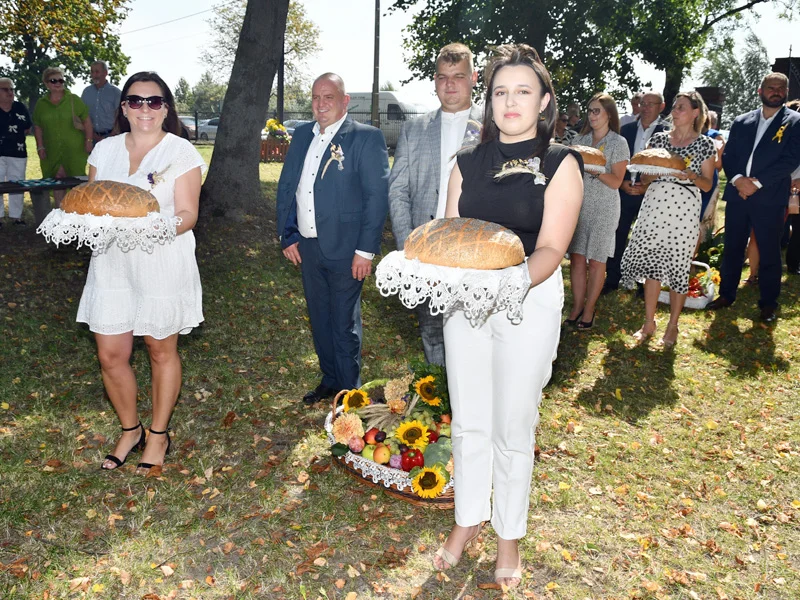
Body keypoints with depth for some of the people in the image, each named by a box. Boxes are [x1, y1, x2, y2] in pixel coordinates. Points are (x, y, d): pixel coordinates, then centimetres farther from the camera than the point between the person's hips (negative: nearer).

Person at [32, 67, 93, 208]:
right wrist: (40, 147, 5)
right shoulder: (41, 104, 9)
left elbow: (86, 121, 1)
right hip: (52, 151, 2)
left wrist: (88, 141, -6)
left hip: (74, 149, -2)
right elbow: (37, 127, 11)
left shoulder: (73, 99, 1)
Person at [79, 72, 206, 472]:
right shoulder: (105, 150, 9)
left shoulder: (181, 152, -3)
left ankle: (158, 435, 27)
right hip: (111, 262, 4)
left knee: (161, 351, 9)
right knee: (110, 354, 5)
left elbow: (188, 214, -8)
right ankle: (129, 430, 29)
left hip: (163, 263, -4)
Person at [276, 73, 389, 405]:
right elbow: (286, 187, 14)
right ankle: (329, 381, 34)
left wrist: (365, 250, -16)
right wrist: (287, 236, 8)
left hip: (345, 249, -6)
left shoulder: (366, 137, -9)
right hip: (307, 246, 6)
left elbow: (377, 196, -13)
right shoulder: (302, 135, 10)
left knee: (344, 324, 5)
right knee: (319, 319, 17)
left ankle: (349, 392, 21)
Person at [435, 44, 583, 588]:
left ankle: (510, 536, 27)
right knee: (469, 422, 12)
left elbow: (551, 248, -12)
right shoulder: (469, 164, 9)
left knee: (513, 428, 6)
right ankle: (469, 520, 32)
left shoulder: (559, 164, -3)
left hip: (529, 302, -3)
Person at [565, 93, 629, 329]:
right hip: (578, 204, 4)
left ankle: (589, 309, 12)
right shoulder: (580, 140, 10)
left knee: (596, 261, 2)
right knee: (576, 257, 1)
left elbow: (616, 182, -7)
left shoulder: (618, 143, -2)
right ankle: (577, 307, 11)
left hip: (603, 208, -4)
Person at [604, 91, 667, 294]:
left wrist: (647, 187, -14)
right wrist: (622, 183, -5)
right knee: (617, 236, 3)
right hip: (624, 190, 3)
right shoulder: (626, 129, 9)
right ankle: (612, 279, 13)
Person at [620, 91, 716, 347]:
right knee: (651, 262, 5)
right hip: (654, 204, 3)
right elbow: (645, 176, 11)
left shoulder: (705, 144, 2)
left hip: (685, 208, -3)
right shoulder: (658, 138, 10)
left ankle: (672, 327, 13)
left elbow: (707, 184, 3)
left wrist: (690, 175, -16)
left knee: (678, 265, 0)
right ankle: (649, 322, 16)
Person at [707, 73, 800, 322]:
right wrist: (738, 179, -12)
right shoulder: (741, 122, 11)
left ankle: (768, 303, 14)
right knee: (732, 248, 10)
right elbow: (728, 157, 7)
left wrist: (757, 182, -16)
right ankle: (726, 294, 23)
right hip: (737, 194, 3)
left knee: (769, 253, 3)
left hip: (770, 198, -3)